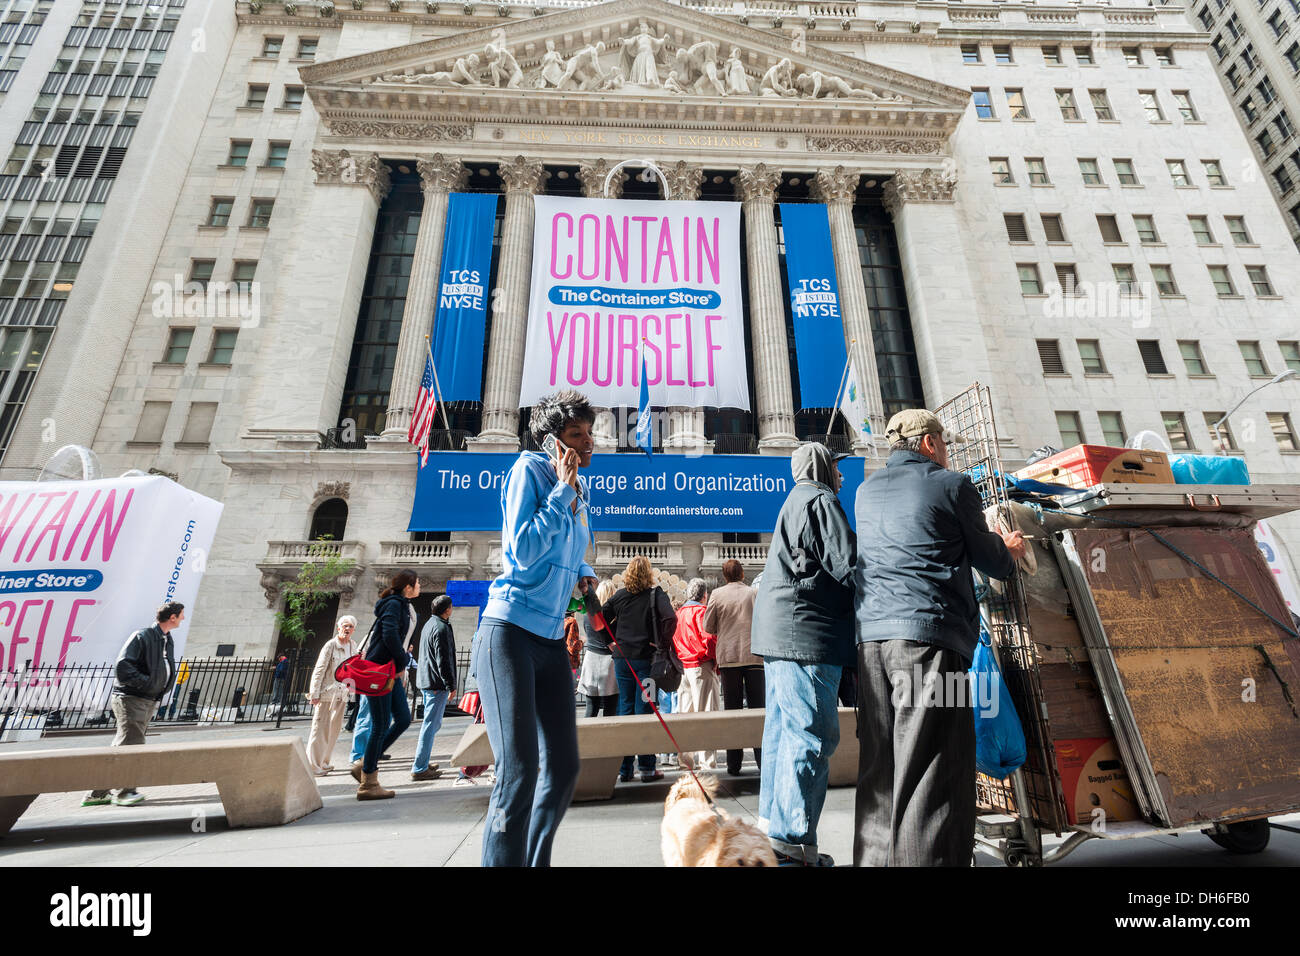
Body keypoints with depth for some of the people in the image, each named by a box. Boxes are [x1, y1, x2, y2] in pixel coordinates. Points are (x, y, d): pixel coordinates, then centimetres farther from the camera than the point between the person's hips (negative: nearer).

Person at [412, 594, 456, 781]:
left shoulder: (430, 624, 15)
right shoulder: (442, 628, -16)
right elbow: (443, 660, -20)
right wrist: (451, 685, -15)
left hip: (425, 681, 10)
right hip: (437, 683, -10)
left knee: (431, 723, 19)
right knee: (431, 724, -5)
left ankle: (421, 762, 27)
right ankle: (419, 769, -1)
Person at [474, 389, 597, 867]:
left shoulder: (580, 489, 13)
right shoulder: (528, 470, -8)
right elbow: (523, 552, -18)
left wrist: (584, 573, 8)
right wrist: (563, 489, -15)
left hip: (552, 640, 8)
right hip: (510, 632, -7)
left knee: (563, 767, 11)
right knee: (518, 772, -11)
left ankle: (537, 860, 30)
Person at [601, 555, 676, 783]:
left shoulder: (619, 595, 4)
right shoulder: (655, 593, -5)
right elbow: (670, 618, -20)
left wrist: (616, 639, 11)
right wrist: (663, 641, -8)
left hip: (622, 658, 3)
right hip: (646, 658, -3)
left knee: (624, 709, 11)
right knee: (644, 711, 4)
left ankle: (624, 768, 17)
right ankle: (646, 768, 10)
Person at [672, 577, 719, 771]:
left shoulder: (678, 613, 12)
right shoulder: (702, 612, -9)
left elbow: (673, 640, 14)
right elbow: (709, 638, -17)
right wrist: (716, 660, -5)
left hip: (682, 666, 7)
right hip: (701, 667, -7)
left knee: (685, 711, 13)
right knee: (705, 713, -2)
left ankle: (686, 756, 17)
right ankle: (707, 762, 0)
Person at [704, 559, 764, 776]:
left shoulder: (717, 595, -2)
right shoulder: (755, 593, -2)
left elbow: (708, 626, 1)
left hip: (728, 657, 0)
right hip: (754, 655, 0)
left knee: (732, 709, 6)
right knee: (758, 708, 7)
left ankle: (734, 764, 10)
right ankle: (763, 760, 8)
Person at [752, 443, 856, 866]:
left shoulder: (794, 502, 24)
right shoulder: (818, 500, -6)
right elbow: (847, 566, -14)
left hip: (779, 634, 10)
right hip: (807, 631, -10)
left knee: (784, 729, 14)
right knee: (813, 735, -6)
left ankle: (773, 826, 22)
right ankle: (794, 843, 0)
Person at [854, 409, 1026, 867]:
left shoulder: (866, 491, 17)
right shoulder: (952, 485, 1)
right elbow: (992, 561, 8)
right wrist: (1011, 550, 31)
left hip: (871, 638, 6)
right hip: (928, 633, -6)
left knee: (878, 765, 12)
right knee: (933, 767, -2)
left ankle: (875, 856, 19)